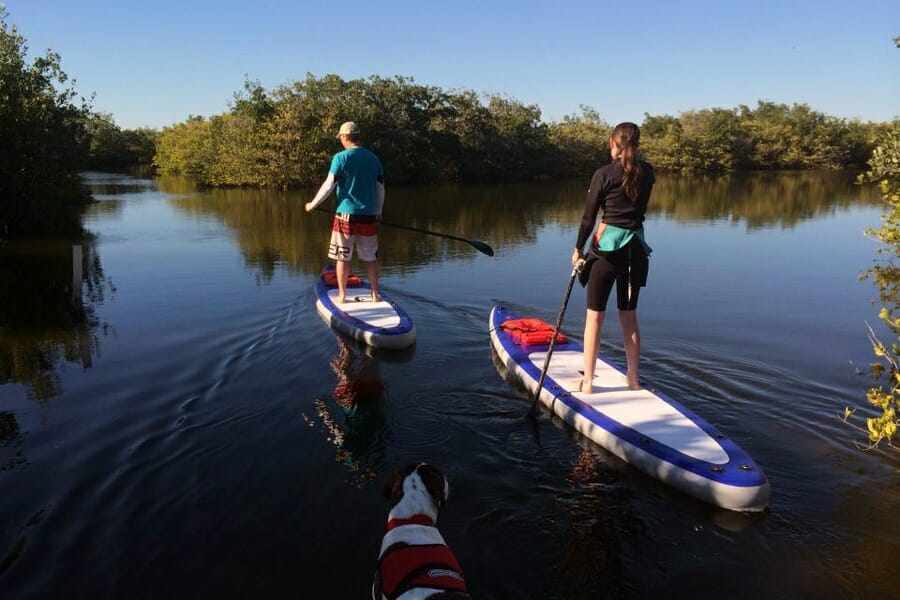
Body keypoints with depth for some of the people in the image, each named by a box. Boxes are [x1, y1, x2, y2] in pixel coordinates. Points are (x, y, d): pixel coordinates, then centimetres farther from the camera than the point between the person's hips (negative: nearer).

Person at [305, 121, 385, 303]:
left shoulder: (341, 157, -7)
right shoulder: (373, 158, 7)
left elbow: (329, 186, -7)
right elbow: (380, 189, 11)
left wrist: (312, 204, 6)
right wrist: (378, 211, 24)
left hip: (346, 215, -4)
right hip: (368, 216, 4)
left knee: (343, 257, 6)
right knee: (370, 257, 12)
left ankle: (341, 296, 12)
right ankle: (375, 294, 16)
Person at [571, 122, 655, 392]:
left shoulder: (604, 174, -9)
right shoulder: (647, 172, 5)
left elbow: (589, 216, -6)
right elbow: (639, 208, 10)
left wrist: (578, 249, 4)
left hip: (607, 248, -4)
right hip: (635, 248, 5)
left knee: (594, 315, 3)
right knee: (629, 315, 14)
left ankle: (587, 381, 6)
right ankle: (633, 380, 21)